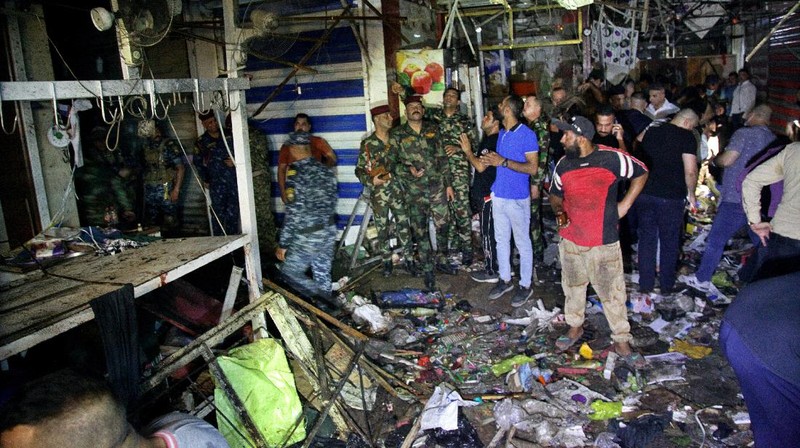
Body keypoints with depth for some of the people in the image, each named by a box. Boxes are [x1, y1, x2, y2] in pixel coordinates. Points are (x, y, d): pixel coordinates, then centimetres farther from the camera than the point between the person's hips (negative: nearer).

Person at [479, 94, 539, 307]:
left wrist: (503, 162, -23)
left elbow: (532, 168, -18)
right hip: (499, 195, 7)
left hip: (517, 198, -7)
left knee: (522, 242, 4)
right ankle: (505, 279, 29)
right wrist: (491, 160, -2)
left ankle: (525, 285, 16)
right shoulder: (501, 134, 10)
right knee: (501, 240, 15)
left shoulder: (527, 134, -13)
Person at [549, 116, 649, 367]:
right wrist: (558, 211, -6)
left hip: (603, 242, -4)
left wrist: (625, 204, -3)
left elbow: (641, 173, 3)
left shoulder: (611, 159, -12)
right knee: (573, 287, 18)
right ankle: (575, 327, 39)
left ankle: (622, 342, 19)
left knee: (612, 293, 4)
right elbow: (555, 194, 16)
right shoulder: (563, 165, 1)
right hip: (570, 240, 4)